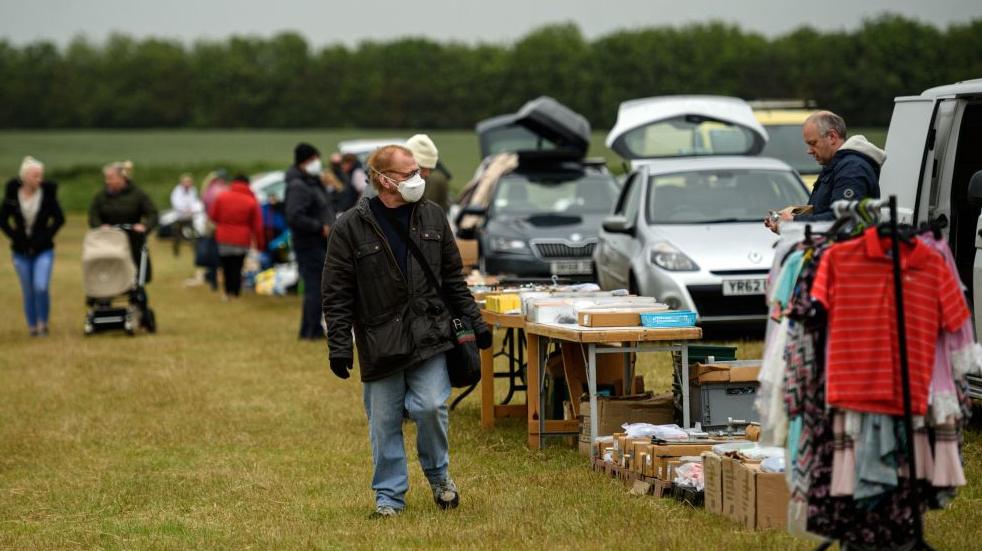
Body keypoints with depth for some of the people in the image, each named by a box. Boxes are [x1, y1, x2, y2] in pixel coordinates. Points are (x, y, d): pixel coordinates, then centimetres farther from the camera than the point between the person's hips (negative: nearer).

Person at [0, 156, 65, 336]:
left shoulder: (47, 193, -8)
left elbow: (59, 219, 1)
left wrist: (47, 236, -8)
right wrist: (15, 237, -4)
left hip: (43, 250, -1)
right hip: (21, 252, 1)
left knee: (41, 287, -15)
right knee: (28, 292, 6)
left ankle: (43, 323, 4)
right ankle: (32, 326, 19)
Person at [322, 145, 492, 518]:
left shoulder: (432, 217, 6)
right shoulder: (350, 228, -6)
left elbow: (453, 277, 14)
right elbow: (336, 295, -5)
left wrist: (474, 321, 11)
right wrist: (339, 346, -9)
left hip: (429, 335, 2)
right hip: (380, 343, -2)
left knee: (430, 407, -10)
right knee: (384, 422, 3)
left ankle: (438, 474, 17)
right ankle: (389, 495, 18)